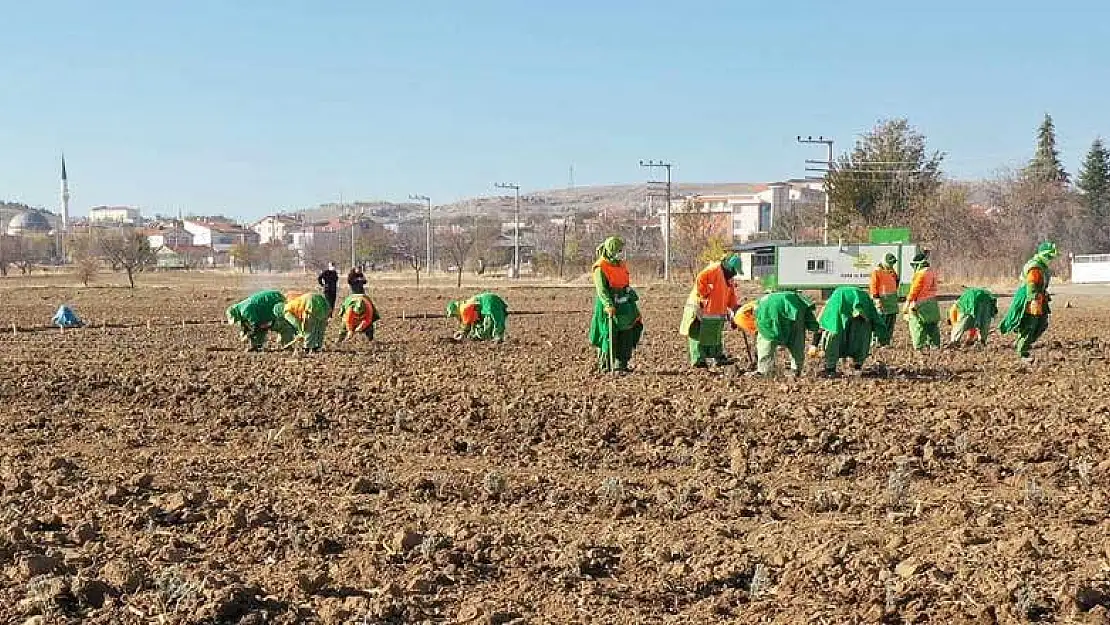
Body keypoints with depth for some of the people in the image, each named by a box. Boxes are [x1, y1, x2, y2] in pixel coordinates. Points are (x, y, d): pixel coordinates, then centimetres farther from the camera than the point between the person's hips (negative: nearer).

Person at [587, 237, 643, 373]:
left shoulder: (621, 265, 11)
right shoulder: (600, 268, -14)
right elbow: (601, 289, -24)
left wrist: (631, 299, 28)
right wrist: (608, 305, -36)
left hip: (623, 304, 7)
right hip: (608, 306, -7)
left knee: (627, 333, 3)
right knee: (608, 335, -3)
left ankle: (621, 363, 10)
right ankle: (605, 365, 8)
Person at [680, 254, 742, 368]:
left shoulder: (728, 278, 14)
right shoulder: (714, 270, -16)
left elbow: (731, 294, 18)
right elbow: (700, 281, -25)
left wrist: (735, 306, 3)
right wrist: (705, 296, -21)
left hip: (717, 313, 10)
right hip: (701, 309, -10)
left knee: (716, 336, 17)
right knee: (699, 336, -5)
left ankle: (719, 358, 25)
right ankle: (698, 360, -3)